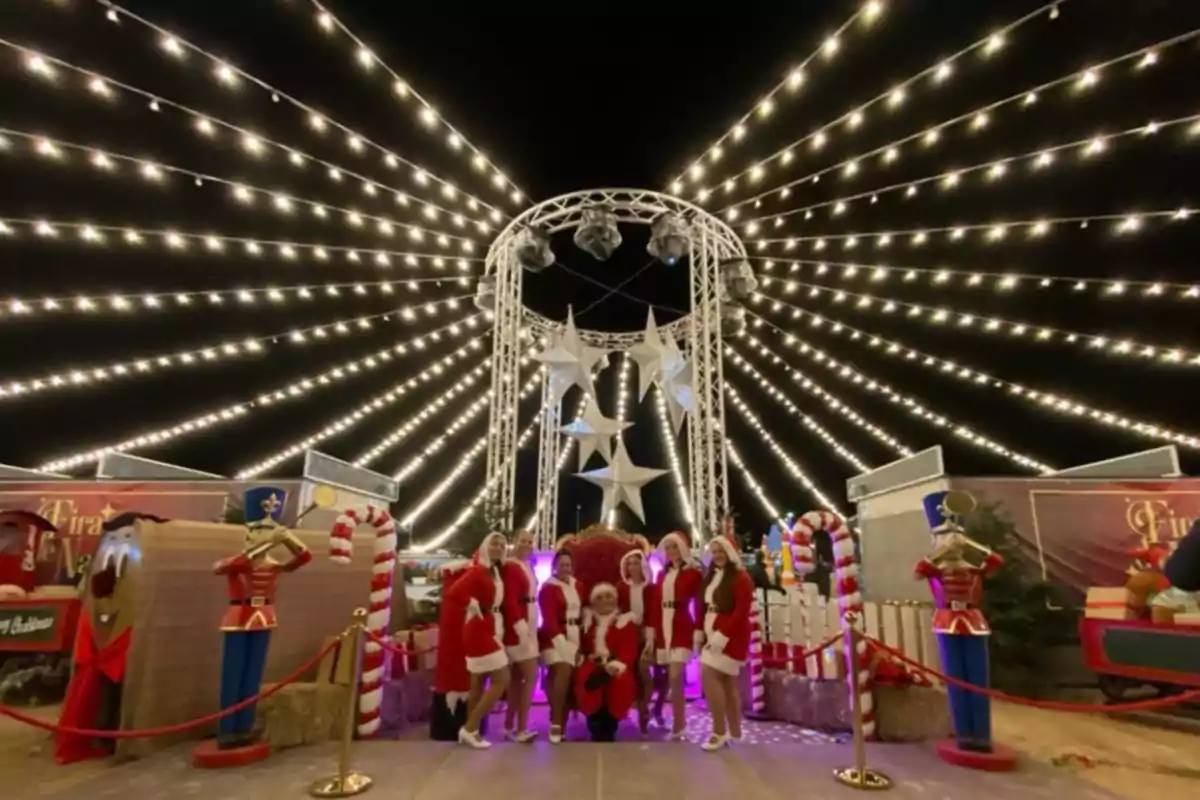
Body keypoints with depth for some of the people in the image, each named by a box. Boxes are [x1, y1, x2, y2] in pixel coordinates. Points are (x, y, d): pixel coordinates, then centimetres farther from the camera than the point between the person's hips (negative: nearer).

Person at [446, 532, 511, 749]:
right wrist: (477, 609, -20)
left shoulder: (495, 572, 11)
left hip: (490, 630, 9)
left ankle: (472, 730, 22)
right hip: (479, 630, -9)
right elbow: (453, 592, -30)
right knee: (501, 681, -7)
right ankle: (469, 728, 2)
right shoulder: (477, 571, -17)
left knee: (479, 683, 13)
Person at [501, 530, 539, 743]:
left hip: (528, 625, 9)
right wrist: (521, 626, -23)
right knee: (531, 675, -9)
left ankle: (509, 726, 20)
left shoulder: (528, 566, 14)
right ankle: (521, 729, -3)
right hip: (517, 627, -9)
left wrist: (530, 626, 9)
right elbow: (510, 600, -19)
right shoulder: (510, 566, -14)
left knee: (517, 677, 12)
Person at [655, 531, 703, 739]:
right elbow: (656, 604, 11)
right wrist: (652, 631, 7)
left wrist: (698, 633, -12)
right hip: (663, 628, 6)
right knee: (671, 678, 9)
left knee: (675, 677, -14)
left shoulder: (693, 574, -4)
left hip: (682, 628, -6)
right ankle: (681, 721, 22)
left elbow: (699, 605, -6)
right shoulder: (662, 575, 13)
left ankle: (677, 727, -3)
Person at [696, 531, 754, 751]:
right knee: (727, 681, 12)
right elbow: (706, 606, 14)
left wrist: (723, 634, -21)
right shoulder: (713, 576, 14)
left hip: (731, 635, -8)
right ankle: (734, 731, 22)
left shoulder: (740, 578, -11)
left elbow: (742, 612, -17)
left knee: (709, 675, -13)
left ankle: (719, 731, -4)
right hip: (715, 634, 8)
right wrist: (701, 631, 4)